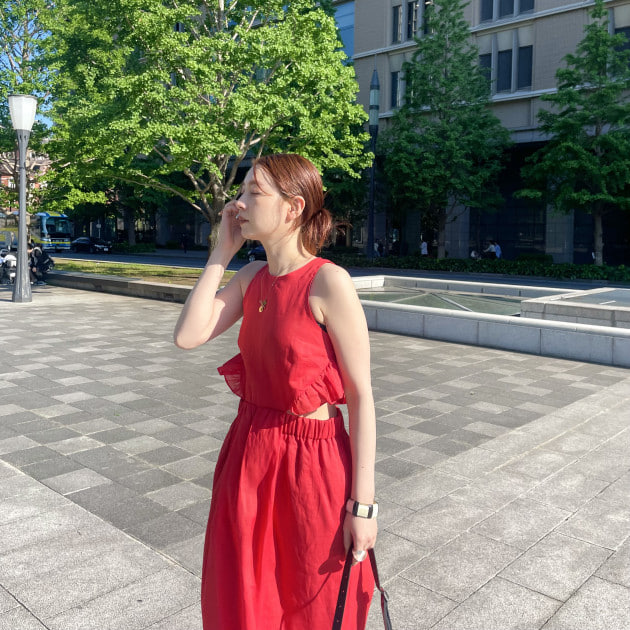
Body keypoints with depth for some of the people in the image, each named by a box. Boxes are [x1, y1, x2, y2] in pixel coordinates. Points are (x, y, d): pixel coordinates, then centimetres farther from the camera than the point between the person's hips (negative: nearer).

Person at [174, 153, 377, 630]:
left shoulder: (328, 282, -17)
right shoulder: (252, 277, 3)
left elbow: (361, 396, -16)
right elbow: (188, 336, -5)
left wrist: (362, 504, -15)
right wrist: (222, 252, -5)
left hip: (310, 465, -6)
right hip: (248, 453, 6)